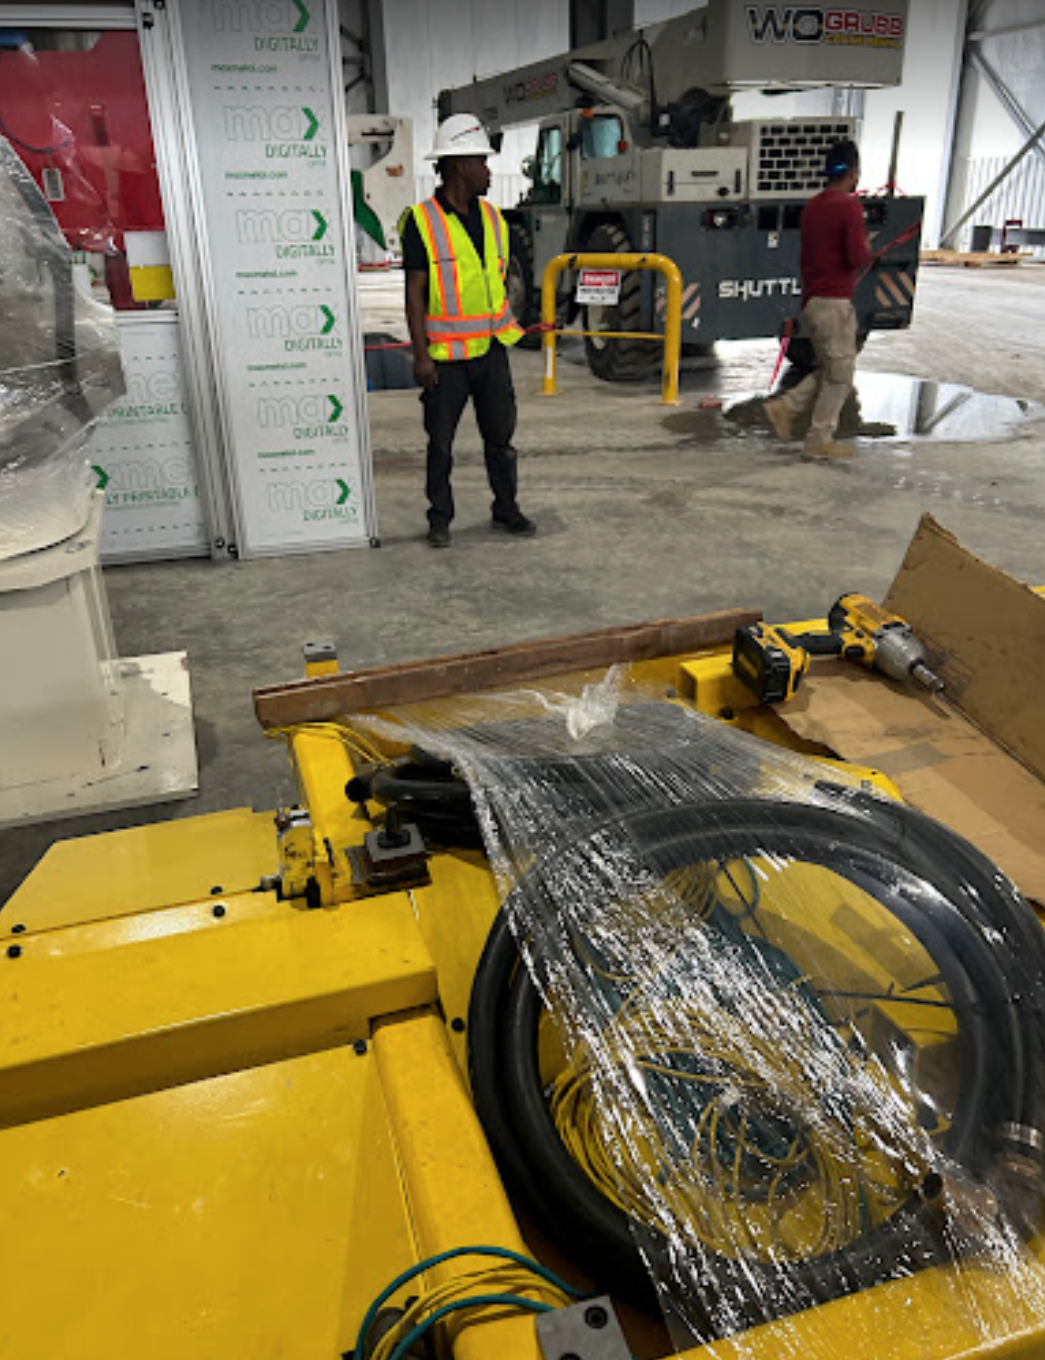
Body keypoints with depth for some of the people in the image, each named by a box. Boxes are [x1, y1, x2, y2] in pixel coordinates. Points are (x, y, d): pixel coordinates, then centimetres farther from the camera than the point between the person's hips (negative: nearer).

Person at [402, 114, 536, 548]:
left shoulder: (492, 218, 10)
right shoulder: (422, 222, -8)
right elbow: (414, 293, -10)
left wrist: (507, 331, 19)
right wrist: (420, 355, -16)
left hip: (491, 350, 5)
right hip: (446, 356, -5)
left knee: (500, 435, 9)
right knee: (440, 442, 4)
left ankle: (506, 509, 23)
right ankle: (440, 519, 16)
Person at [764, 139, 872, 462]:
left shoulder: (811, 207, 12)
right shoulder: (849, 206, -14)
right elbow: (858, 259, -19)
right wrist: (868, 249, 3)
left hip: (811, 300, 8)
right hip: (835, 302, -8)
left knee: (829, 370, 19)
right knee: (839, 374, 2)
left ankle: (785, 407, 9)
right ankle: (820, 441, 6)